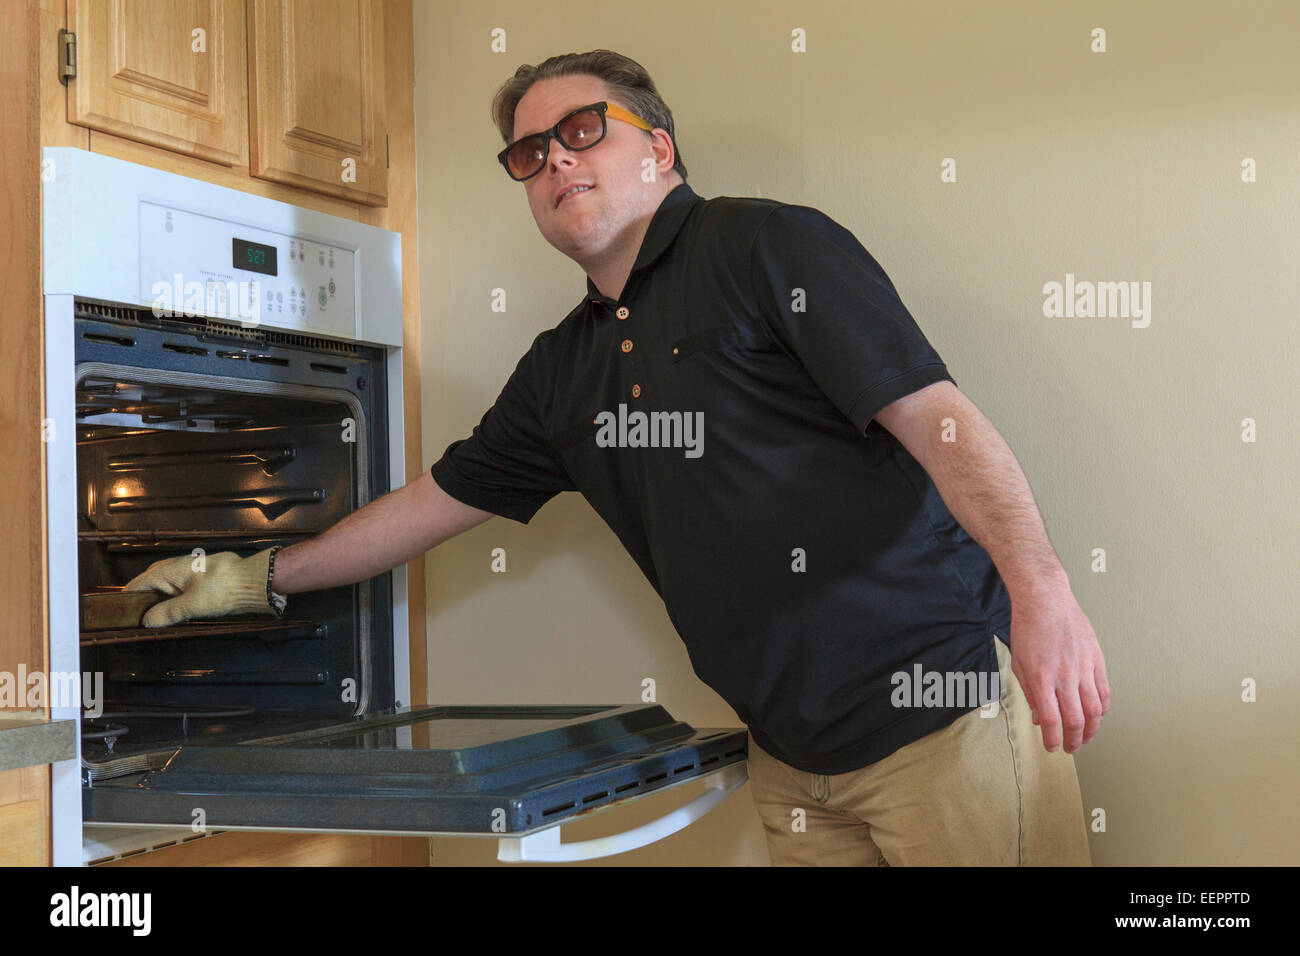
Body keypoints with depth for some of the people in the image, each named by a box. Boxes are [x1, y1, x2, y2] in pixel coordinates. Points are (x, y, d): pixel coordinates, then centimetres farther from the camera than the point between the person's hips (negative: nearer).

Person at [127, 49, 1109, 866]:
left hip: (943, 710, -6)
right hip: (794, 758, 6)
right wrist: (254, 578, 28)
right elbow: (434, 501, 25)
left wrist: (1040, 586, -28)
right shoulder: (563, 371, 15)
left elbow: (939, 416, -14)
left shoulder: (767, 245, -5)